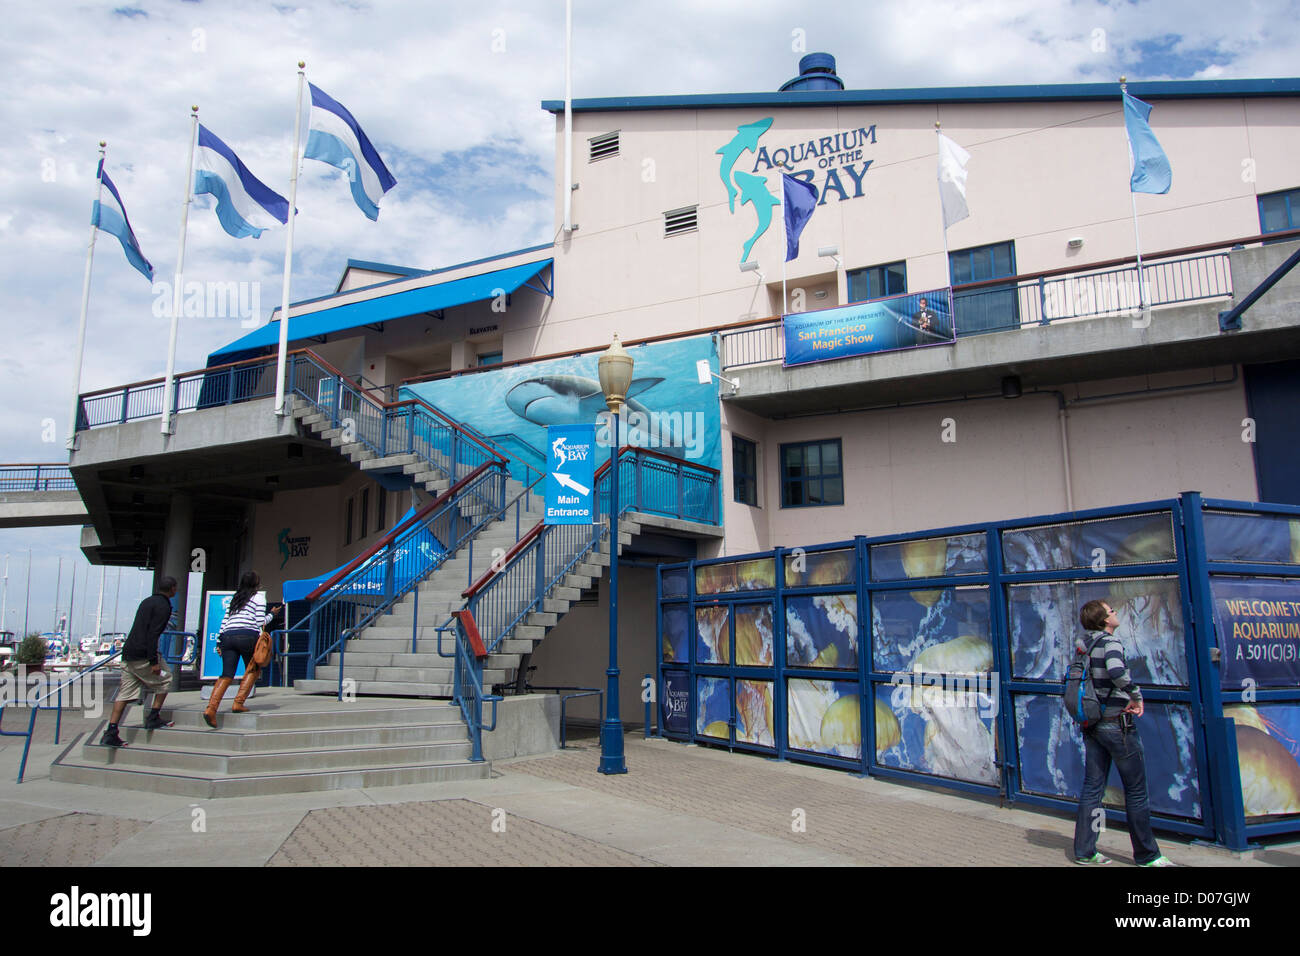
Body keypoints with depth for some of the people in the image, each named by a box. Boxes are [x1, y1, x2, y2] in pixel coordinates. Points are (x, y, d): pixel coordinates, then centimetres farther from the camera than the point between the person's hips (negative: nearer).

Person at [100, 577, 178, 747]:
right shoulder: (163, 606, -9)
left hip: (127, 653, 8)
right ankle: (153, 719, 9)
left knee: (125, 693, 7)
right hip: (142, 655, -8)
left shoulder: (146, 601, 20)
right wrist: (153, 661, -19)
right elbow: (153, 634, -18)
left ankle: (111, 733, 1)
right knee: (165, 679, 10)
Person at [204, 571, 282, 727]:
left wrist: (219, 641, 21)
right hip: (247, 636, -5)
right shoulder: (258, 598, 9)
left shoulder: (234, 598, 26)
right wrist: (272, 614, 17)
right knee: (253, 670, 13)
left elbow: (224, 621, 21)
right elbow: (260, 622, 0)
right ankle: (238, 703, 2)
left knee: (227, 674, -1)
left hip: (228, 636, 5)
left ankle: (211, 708, -18)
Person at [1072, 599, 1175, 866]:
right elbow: (1117, 672, -34)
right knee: (1136, 791, 6)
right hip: (1117, 724, -7)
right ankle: (1147, 855, 15)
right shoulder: (1110, 643, -15)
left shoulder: (1083, 646, 8)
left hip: (1092, 724, 7)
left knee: (1091, 789, 10)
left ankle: (1084, 851, 13)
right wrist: (1137, 696, -19)